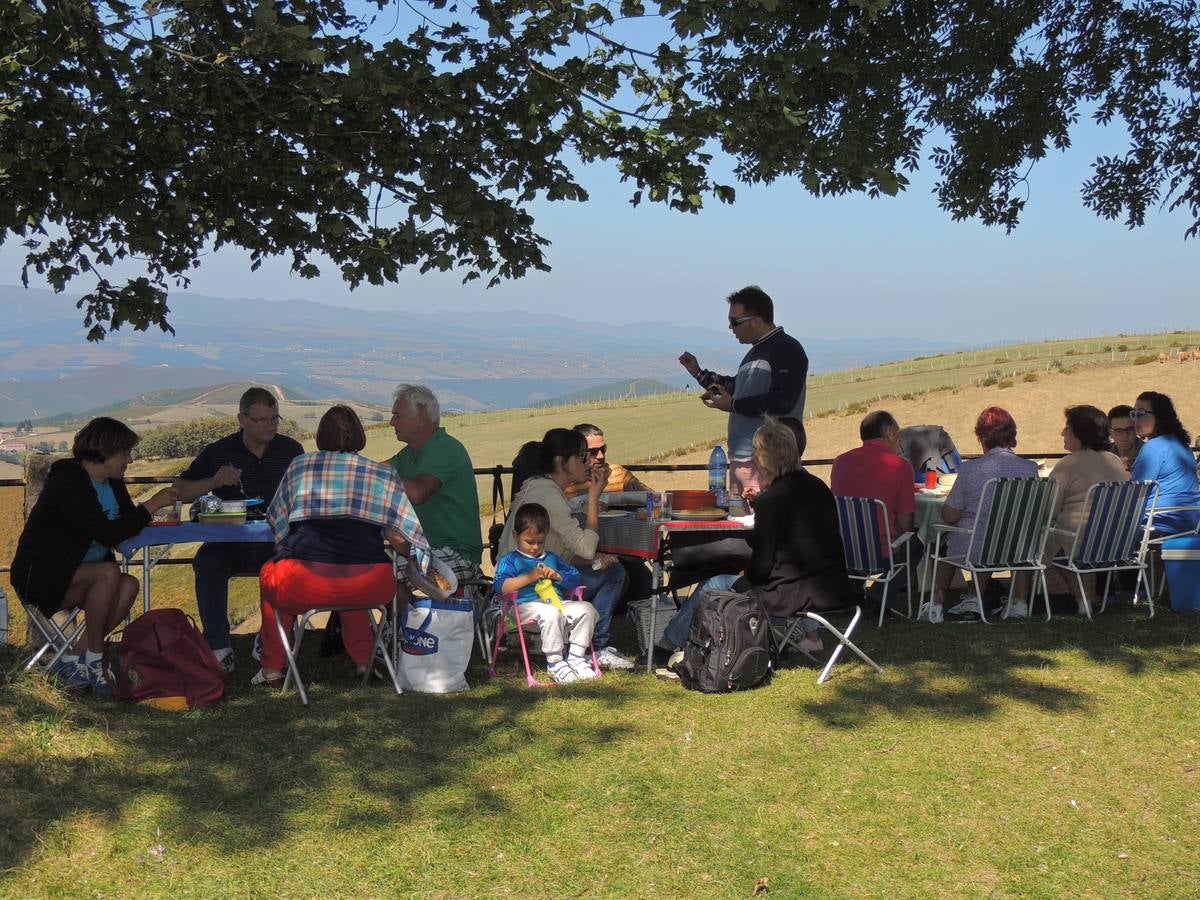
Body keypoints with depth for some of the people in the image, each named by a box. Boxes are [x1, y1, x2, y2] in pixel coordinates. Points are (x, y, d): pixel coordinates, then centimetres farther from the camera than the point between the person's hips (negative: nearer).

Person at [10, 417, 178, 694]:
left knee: (129, 586, -21)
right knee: (109, 573, -33)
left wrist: (157, 505, -10)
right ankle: (94, 661, -22)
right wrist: (150, 507, -23)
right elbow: (108, 534, -28)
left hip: (74, 577, 8)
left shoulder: (112, 483, 8)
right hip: (39, 575, -8)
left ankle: (73, 660, -15)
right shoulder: (68, 483, -20)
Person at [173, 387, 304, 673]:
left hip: (277, 542, 0)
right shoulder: (219, 452, 7)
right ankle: (219, 650, -25)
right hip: (229, 544, 0)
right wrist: (213, 482, -12)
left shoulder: (291, 450, 10)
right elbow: (179, 492, 6)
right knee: (207, 562, -32)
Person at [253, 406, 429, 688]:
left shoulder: (299, 466, 14)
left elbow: (276, 524, 21)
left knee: (269, 573, 33)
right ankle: (363, 660, 39)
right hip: (369, 589, 2)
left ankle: (272, 670, 31)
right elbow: (403, 540, 6)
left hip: (303, 585, -1)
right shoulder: (384, 475, 13)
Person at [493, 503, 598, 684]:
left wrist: (557, 575, 5)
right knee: (551, 613, -38)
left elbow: (575, 578, 26)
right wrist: (529, 577, -11)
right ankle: (554, 663, -27)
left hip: (558, 602, 6)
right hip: (527, 606, -6)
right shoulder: (509, 560, 10)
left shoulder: (552, 558, 29)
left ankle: (576, 656, -7)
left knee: (586, 609, -16)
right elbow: (501, 586, -7)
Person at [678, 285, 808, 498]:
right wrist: (698, 373, 29)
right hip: (740, 457, 10)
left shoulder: (787, 350, -11)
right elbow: (738, 388, 35)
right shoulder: (757, 351, 21)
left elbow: (781, 403, -22)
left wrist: (733, 406, -14)